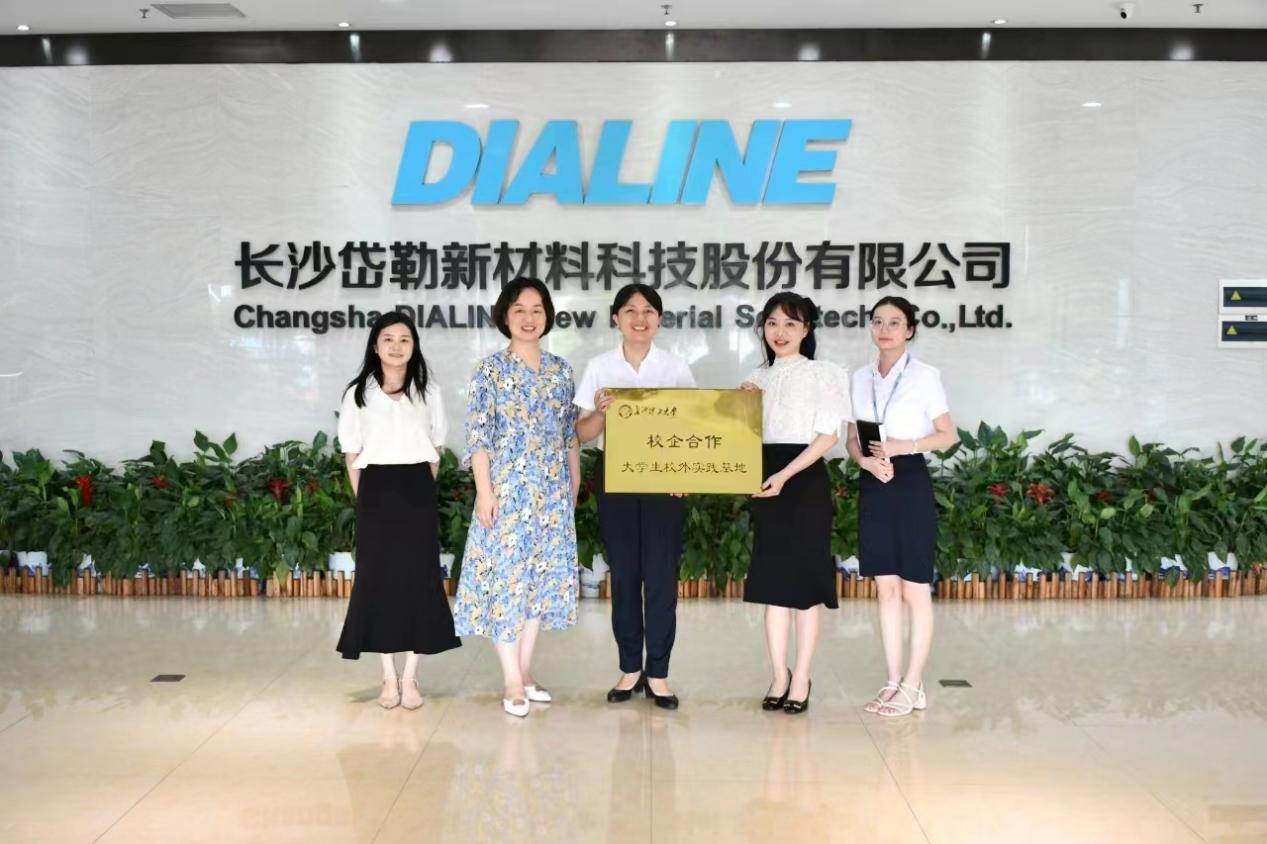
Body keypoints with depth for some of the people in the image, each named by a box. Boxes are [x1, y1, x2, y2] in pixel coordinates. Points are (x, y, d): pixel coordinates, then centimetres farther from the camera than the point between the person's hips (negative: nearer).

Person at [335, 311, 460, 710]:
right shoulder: (358, 393, 4)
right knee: (378, 580, 1)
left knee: (417, 579, -1)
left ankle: (410, 677, 7)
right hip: (375, 492, 0)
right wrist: (365, 498, 1)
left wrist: (421, 489, 5)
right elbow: (352, 455, 6)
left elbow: (435, 450, 10)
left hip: (417, 493, 0)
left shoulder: (428, 391, 6)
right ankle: (389, 677, 10)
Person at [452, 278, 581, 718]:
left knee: (543, 575, 8)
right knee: (506, 575, -3)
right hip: (507, 489, -5)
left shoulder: (560, 369, 9)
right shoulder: (491, 369, -4)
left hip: (552, 492, 5)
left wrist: (575, 484, 11)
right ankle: (512, 681, 4)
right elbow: (477, 435, -8)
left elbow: (570, 434, 13)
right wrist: (484, 490, -14)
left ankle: (524, 671, 20)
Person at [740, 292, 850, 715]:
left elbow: (828, 436, -9)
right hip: (765, 481, 5)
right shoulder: (757, 379, 14)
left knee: (805, 576, -1)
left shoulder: (822, 374, -2)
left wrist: (785, 475, -17)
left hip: (805, 480, -5)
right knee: (771, 577, 6)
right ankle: (779, 675, 14)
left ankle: (801, 678, 8)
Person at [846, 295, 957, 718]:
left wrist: (904, 445, -18)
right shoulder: (860, 379, 10)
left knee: (914, 591, 1)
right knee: (886, 589, 9)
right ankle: (894, 681, 16)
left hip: (911, 483, -5)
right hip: (873, 486, 5)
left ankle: (913, 684, 9)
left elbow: (947, 435, -4)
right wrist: (866, 460, -11)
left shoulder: (925, 375, -3)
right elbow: (852, 439, 10)